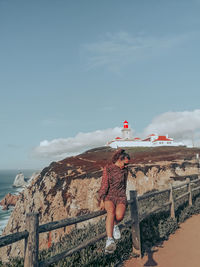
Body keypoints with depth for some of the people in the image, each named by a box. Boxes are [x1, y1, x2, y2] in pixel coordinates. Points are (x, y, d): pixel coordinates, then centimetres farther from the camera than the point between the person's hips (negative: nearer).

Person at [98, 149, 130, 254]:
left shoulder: (125, 170, 10)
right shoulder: (107, 168, 0)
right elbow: (104, 184, -4)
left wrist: (122, 198, 12)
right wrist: (102, 200, -10)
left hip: (120, 196, 2)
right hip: (108, 196, -2)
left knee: (119, 215, -29)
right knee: (111, 212, -35)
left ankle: (115, 225, 7)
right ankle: (110, 240, -38)